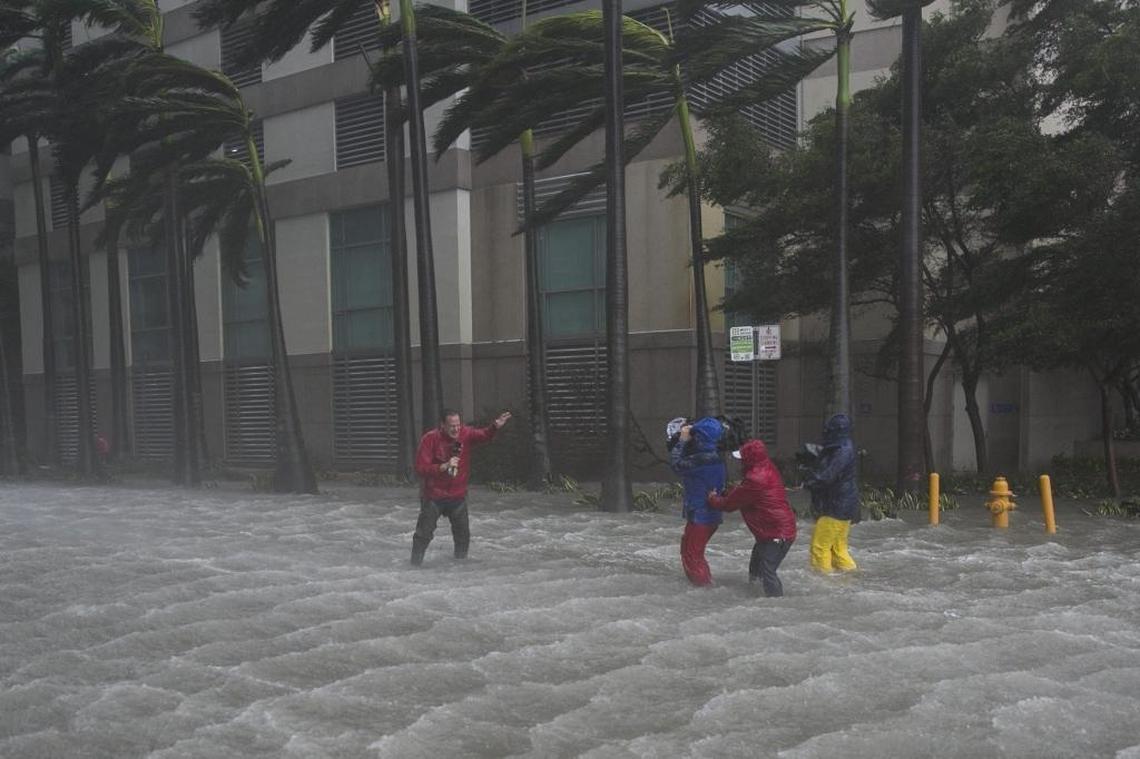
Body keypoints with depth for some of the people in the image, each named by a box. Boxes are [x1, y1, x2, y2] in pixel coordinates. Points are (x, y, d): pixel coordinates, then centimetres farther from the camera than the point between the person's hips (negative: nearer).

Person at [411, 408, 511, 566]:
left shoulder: (466, 434, -8)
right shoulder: (430, 439, -17)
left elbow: (484, 435, -24)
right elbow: (420, 469, -20)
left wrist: (495, 426, -44)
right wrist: (444, 466, -29)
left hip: (458, 496, 3)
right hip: (433, 497, -3)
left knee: (463, 535, 15)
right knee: (424, 534, 5)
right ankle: (415, 565, 21)